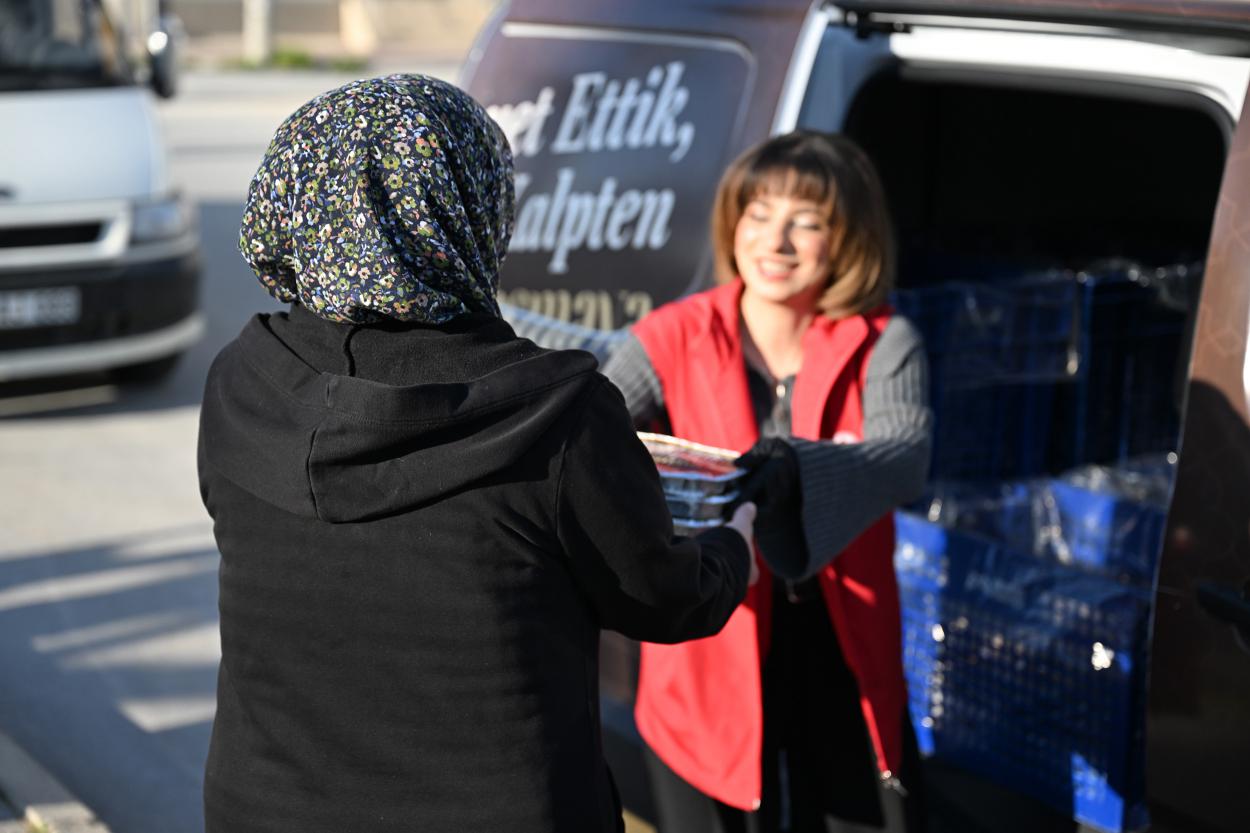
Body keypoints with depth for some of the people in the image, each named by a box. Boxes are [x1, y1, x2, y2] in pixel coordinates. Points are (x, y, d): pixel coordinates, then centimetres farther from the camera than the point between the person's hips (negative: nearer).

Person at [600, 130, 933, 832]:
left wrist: (797, 471, -40)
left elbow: (906, 455, -21)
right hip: (708, 662, 0)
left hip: (842, 661, 1)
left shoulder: (883, 344, -3)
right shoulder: (674, 339, -3)